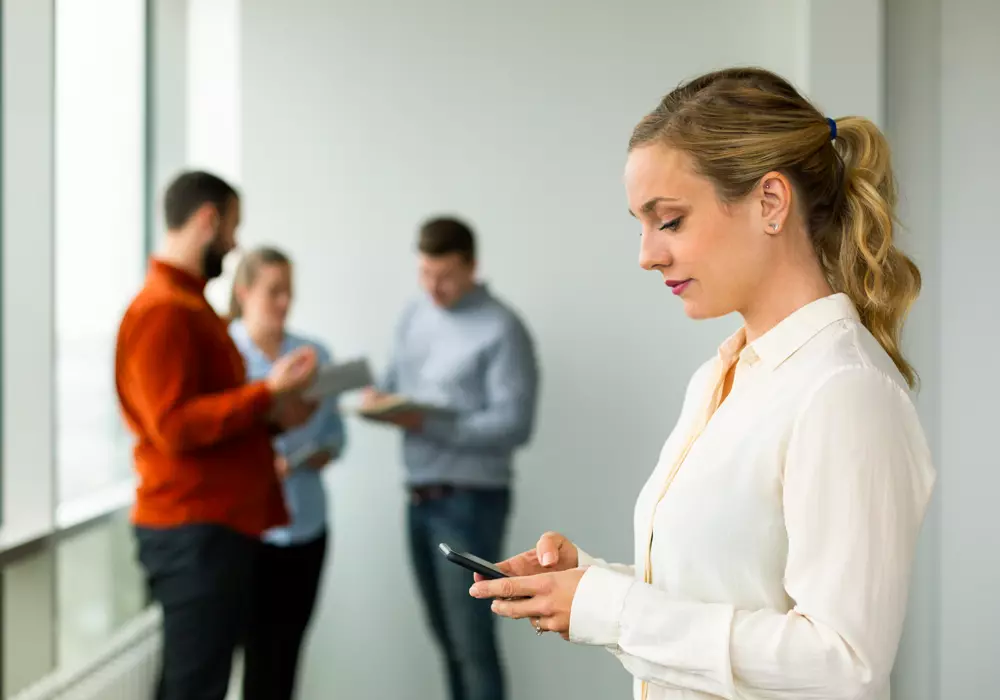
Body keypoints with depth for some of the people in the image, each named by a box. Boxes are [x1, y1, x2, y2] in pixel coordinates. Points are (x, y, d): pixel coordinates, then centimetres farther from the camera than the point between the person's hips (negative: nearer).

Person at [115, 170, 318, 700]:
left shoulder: (190, 304, 18)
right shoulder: (161, 309, -14)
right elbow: (174, 427, -22)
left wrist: (272, 417, 8)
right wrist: (268, 392, -17)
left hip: (218, 525, 10)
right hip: (192, 531, -10)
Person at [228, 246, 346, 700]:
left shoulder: (315, 354, 9)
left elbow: (334, 428, 15)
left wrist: (327, 451, -6)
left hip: (306, 524, 5)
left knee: (288, 652, 9)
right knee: (261, 653, -4)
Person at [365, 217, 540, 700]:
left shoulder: (502, 330, -13)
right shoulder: (414, 316, 10)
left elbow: (514, 424, -18)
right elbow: (395, 379, 15)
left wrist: (430, 425, -26)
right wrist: (380, 398, -9)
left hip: (470, 501, -7)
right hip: (420, 498, 7)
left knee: (472, 641, -3)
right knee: (447, 636, 15)